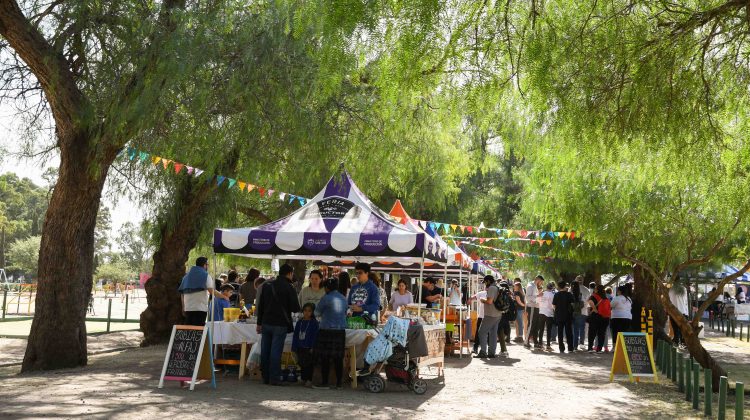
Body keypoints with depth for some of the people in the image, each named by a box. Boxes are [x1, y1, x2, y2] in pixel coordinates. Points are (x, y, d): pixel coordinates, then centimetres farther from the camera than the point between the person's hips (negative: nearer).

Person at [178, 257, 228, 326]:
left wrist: (183, 308, 21)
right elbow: (212, 291, -14)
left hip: (188, 308, 6)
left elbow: (182, 293, 17)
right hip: (200, 309, -6)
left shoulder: (187, 276, 17)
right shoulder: (205, 275, -3)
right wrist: (223, 297, -4)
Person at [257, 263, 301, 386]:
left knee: (265, 351, 10)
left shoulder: (267, 285, 8)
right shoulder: (289, 288, -9)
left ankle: (265, 377, 17)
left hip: (266, 323, 5)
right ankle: (274, 378, 1)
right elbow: (295, 308, -10)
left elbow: (260, 306, 11)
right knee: (276, 351, -2)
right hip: (280, 324, -5)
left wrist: (259, 323, 17)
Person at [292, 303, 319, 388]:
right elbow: (295, 335, 11)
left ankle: (309, 380, 6)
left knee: (309, 364, 0)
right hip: (300, 347, 5)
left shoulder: (314, 323, -5)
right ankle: (303, 379, 21)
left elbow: (315, 336, -8)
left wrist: (313, 347, -13)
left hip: (309, 348, -5)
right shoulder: (299, 322, 8)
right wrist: (294, 347, 8)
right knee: (302, 364, 12)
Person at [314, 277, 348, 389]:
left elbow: (317, 313, 3)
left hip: (327, 330, -6)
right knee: (338, 358, 8)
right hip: (341, 330, 6)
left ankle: (324, 382, 3)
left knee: (325, 358, 1)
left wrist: (322, 314, 25)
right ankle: (339, 383, 10)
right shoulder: (343, 298, 10)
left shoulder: (326, 298, -8)